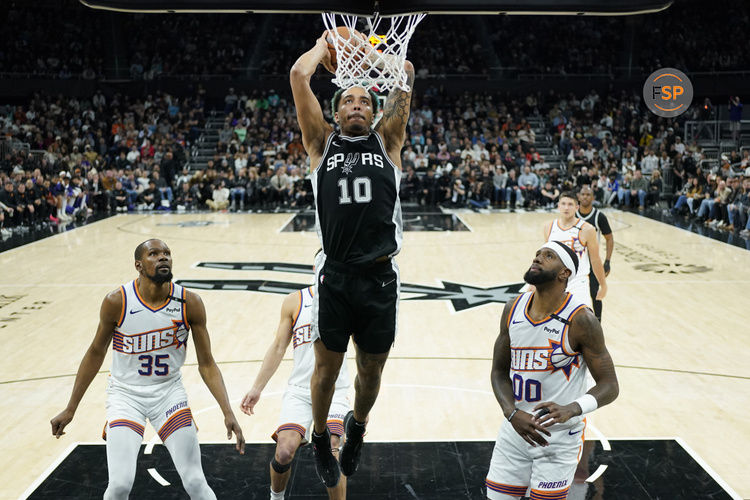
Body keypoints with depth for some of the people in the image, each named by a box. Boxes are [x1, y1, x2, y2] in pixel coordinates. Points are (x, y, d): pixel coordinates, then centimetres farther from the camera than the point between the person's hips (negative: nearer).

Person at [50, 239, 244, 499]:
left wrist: (227, 412, -16)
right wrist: (70, 409, 4)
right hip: (126, 393, -1)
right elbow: (96, 353, 0)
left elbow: (206, 365, -6)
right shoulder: (117, 301, -16)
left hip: (169, 391, 1)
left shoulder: (190, 303, -14)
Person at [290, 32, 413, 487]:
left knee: (371, 370, 15)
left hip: (380, 278, 1)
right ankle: (321, 438, 38)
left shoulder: (387, 142, 8)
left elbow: (406, 73, 4)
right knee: (327, 367, 13)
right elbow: (299, 75, -1)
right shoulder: (322, 143, 7)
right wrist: (326, 44, 14)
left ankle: (357, 426, 45)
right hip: (334, 276, -1)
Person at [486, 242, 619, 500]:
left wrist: (571, 410, -31)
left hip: (560, 437, -4)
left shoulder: (580, 320, -15)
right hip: (515, 430, 4)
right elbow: (499, 372, 5)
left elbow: (609, 386, -12)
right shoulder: (513, 310, -1)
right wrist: (513, 414, -13)